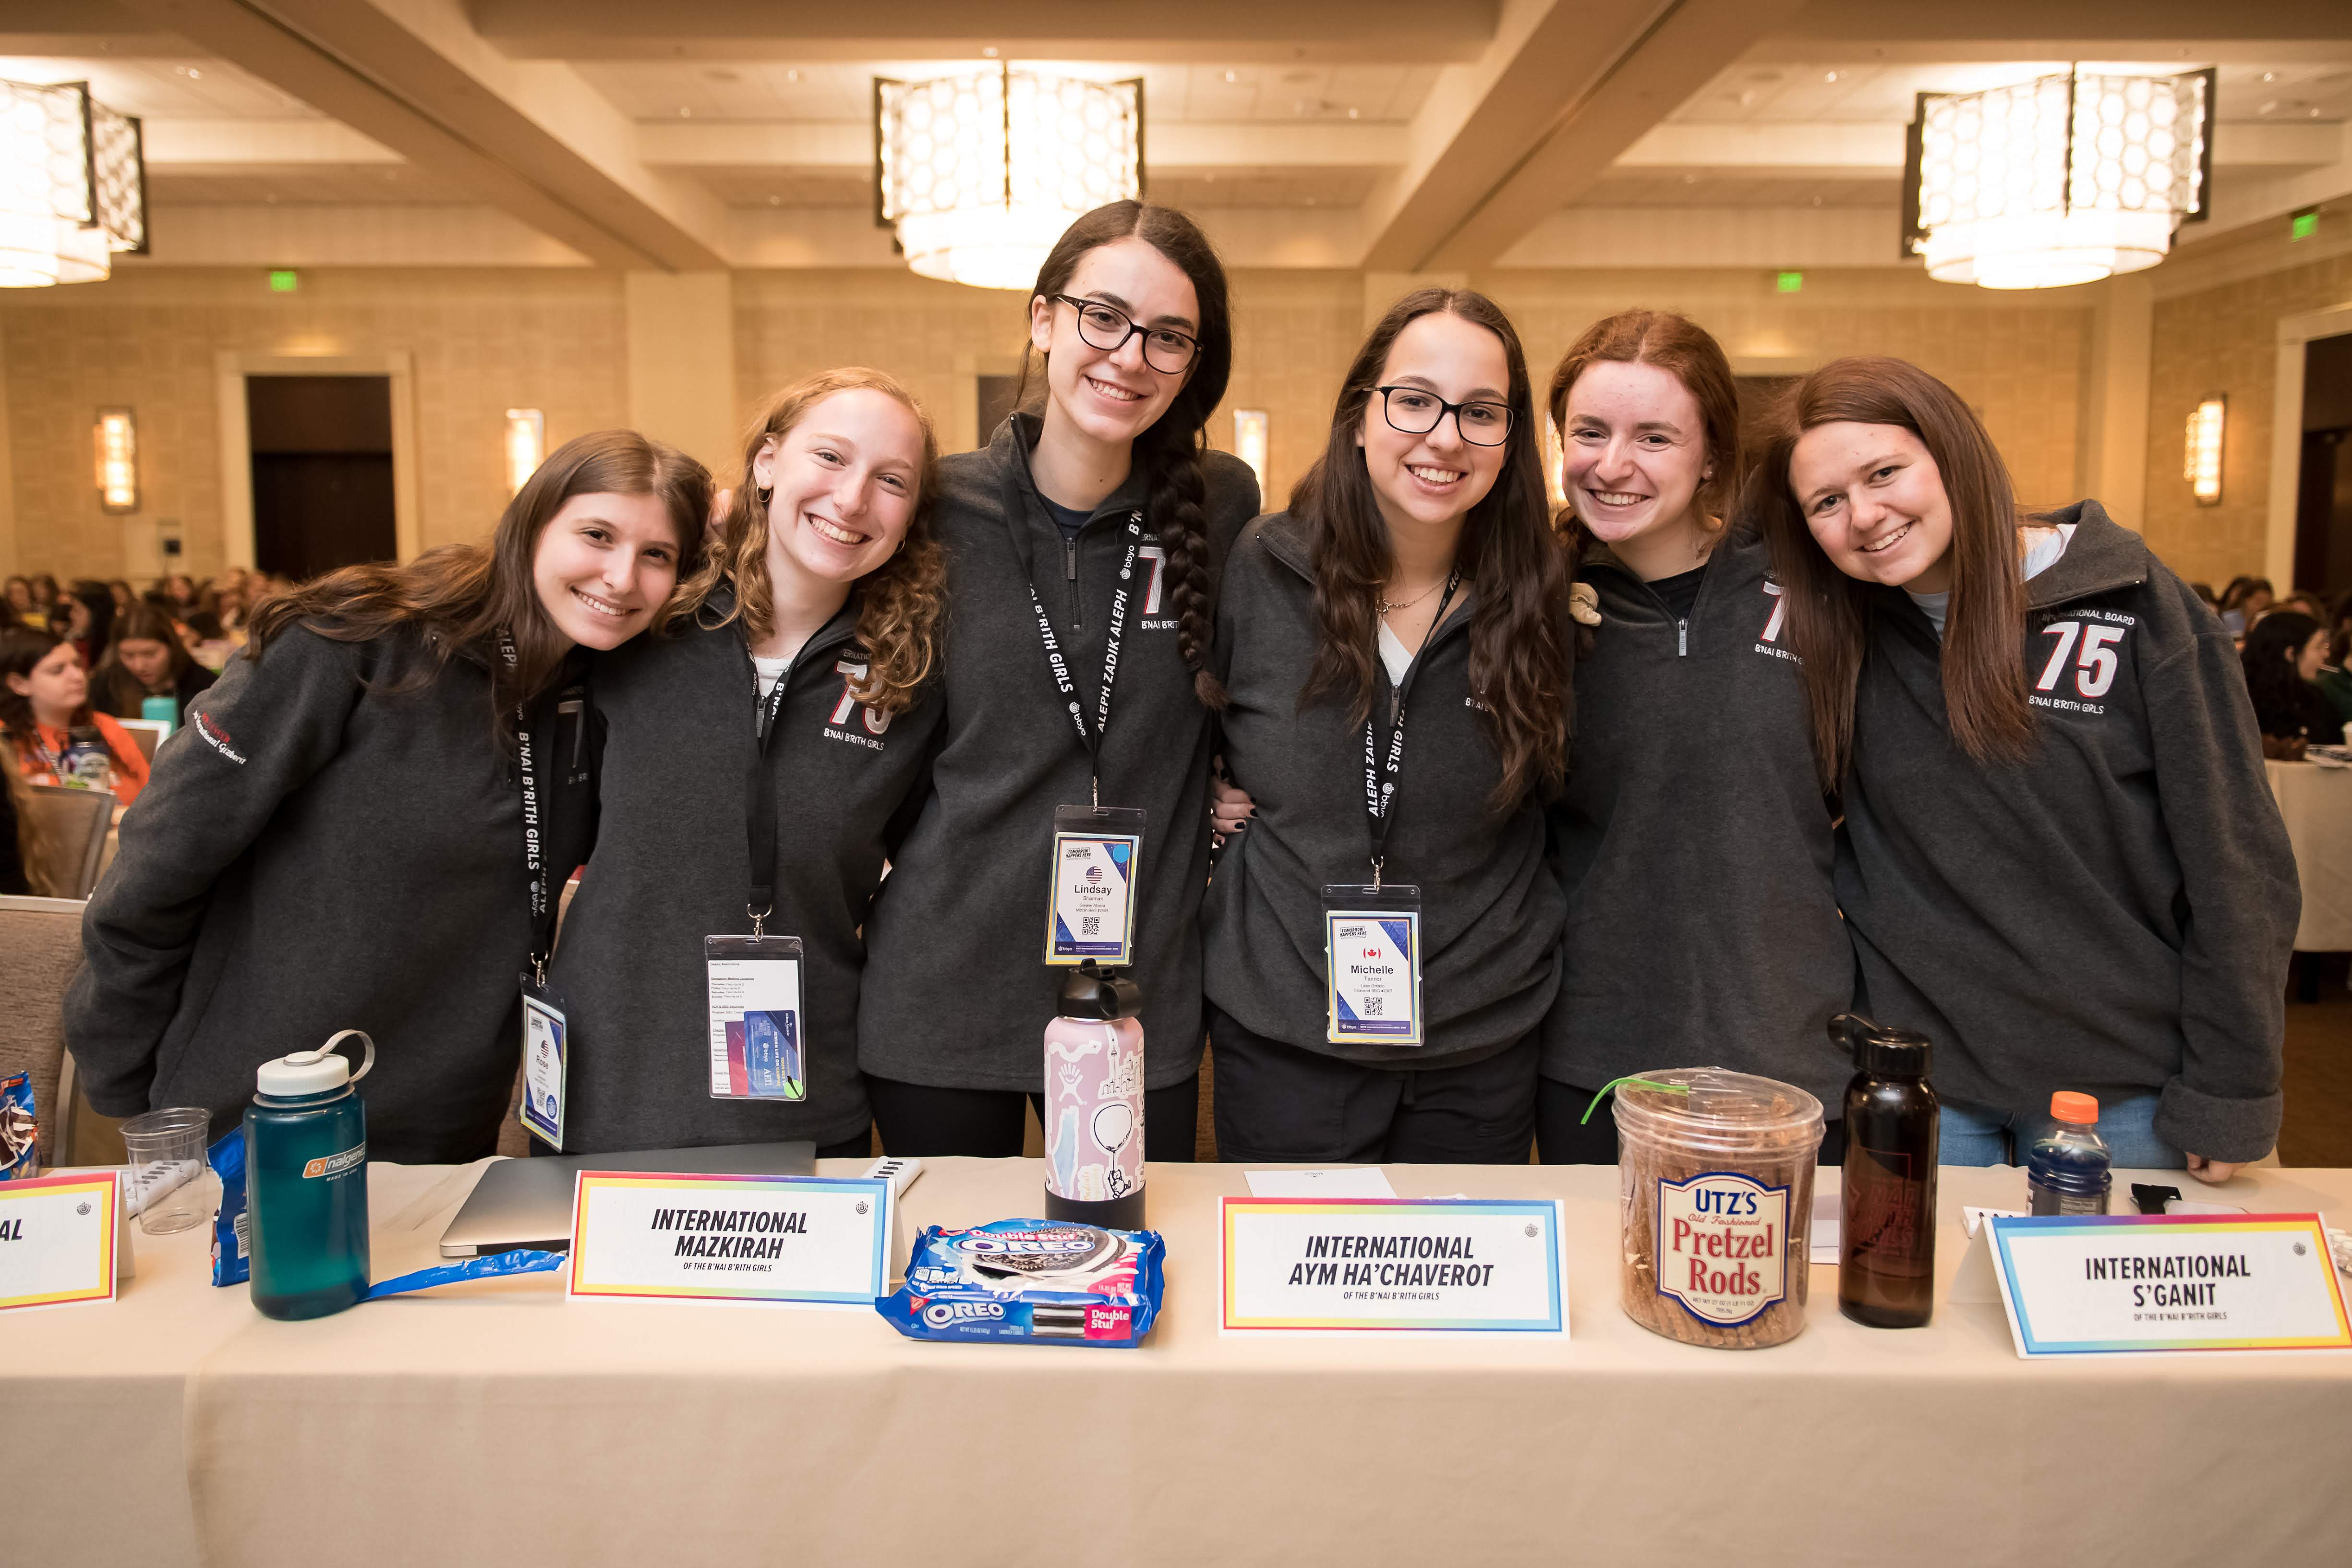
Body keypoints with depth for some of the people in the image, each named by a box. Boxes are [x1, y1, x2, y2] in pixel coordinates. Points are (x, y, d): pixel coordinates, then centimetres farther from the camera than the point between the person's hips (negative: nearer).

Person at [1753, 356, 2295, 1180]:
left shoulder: (2132, 602, -9)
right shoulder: (1834, 635, -1)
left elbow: (2234, 857, -6)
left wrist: (2228, 1093, -6)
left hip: (2117, 1086, -1)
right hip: (1913, 1079, 2)